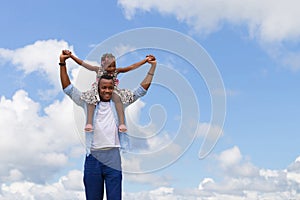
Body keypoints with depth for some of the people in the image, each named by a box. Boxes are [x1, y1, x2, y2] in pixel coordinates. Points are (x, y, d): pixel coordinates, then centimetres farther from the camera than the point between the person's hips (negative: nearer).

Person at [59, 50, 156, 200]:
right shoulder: (89, 103, 8)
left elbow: (142, 89, 11)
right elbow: (68, 89, 5)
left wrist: (153, 66, 7)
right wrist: (62, 64, -2)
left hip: (113, 158, 0)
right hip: (93, 158, 0)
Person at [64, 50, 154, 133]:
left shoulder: (117, 71, -4)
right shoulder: (98, 70, -4)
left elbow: (132, 67, -9)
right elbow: (82, 63, -5)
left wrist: (146, 60, -17)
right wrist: (71, 55, -13)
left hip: (113, 91, 0)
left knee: (117, 98, -32)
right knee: (91, 98, -29)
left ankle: (122, 123, -38)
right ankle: (89, 123, -38)